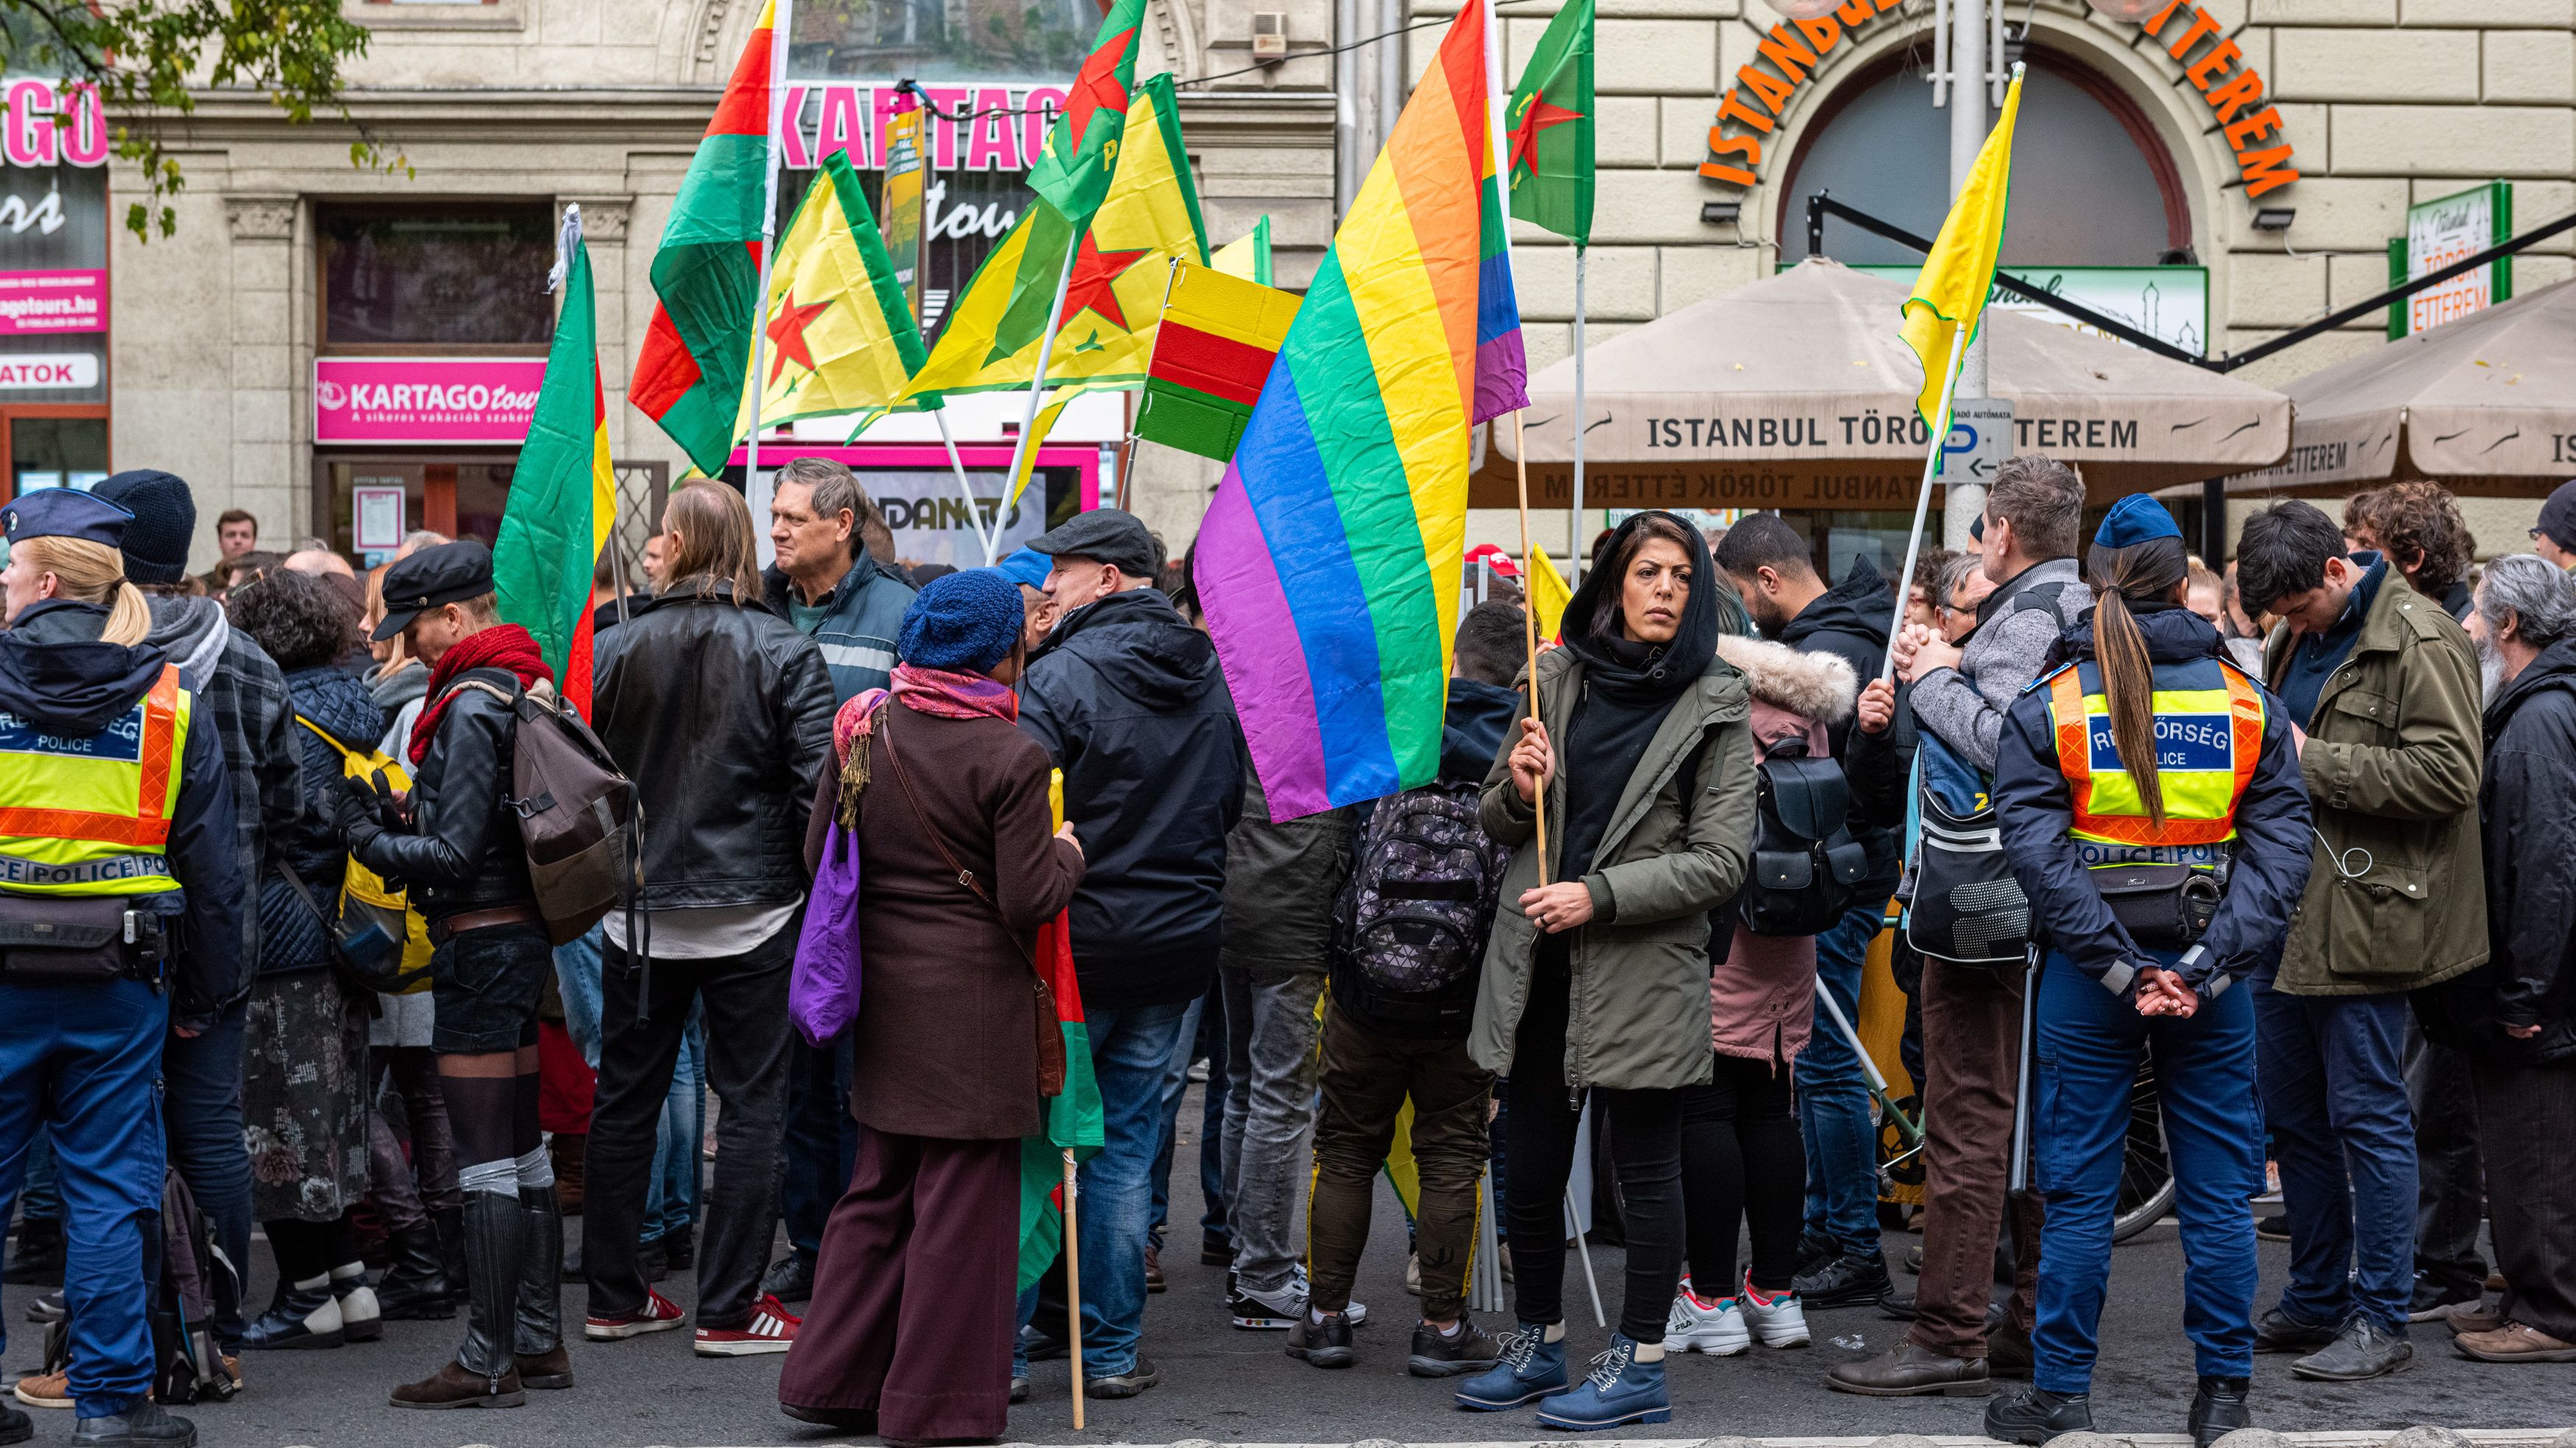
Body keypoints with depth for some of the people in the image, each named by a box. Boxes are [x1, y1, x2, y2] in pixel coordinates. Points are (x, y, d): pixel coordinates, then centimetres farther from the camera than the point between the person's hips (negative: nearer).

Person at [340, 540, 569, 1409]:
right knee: (522, 1148, 14)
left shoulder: (470, 708, -16)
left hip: (481, 941, -10)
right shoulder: (528, 689, 12)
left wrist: (369, 837, -6)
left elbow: (455, 853, -19)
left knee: (485, 1160, -6)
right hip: (523, 937, 10)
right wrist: (398, 819, 8)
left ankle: (488, 1362, -3)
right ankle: (539, 1343, 21)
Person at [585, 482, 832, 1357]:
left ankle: (614, 1298, 20)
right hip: (752, 908, -2)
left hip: (640, 912, 3)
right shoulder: (785, 653, -8)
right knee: (751, 1105, 4)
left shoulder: (617, 649, -2)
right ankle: (728, 1310, 4)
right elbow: (818, 783, -11)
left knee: (625, 1099, 13)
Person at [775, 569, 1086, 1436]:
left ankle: (833, 1378, 19)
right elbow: (1029, 901, -14)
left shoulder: (864, 730, 3)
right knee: (963, 1200, 3)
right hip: (975, 1003, -6)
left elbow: (820, 852, 9)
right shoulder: (1011, 756, -14)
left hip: (883, 995, 6)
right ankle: (938, 1402, 9)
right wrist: (1066, 854, 5)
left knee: (880, 1189, 17)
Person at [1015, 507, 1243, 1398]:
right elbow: (1230, 805, 17)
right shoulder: (1211, 679, 7)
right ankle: (1114, 1350, 13)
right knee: (1128, 1144, 11)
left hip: (1076, 946, -6)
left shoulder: (1061, 675, -15)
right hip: (1181, 944, 6)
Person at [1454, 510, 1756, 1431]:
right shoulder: (1557, 678, 7)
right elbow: (1495, 823, 15)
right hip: (1537, 962, 4)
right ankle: (1538, 1345, 27)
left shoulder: (1714, 706, -3)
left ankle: (1639, 1367, 11)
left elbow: (1721, 860, -8)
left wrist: (1602, 896, -17)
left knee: (1646, 1171, 3)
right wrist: (1518, 791, -8)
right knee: (1530, 1169, 12)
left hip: (1645, 967, -4)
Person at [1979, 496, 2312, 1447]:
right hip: (2211, 978, 1)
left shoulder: (2047, 707, -4)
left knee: (2078, 1191, 6)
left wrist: (2118, 965, -13)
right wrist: (2208, 964, -11)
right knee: (2218, 1190, 9)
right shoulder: (2247, 705, 2)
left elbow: (2036, 851, -13)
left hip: (2088, 976, -1)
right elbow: (2279, 851, -5)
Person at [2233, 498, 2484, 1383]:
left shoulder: (2420, 643, -12)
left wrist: (2314, 763, -19)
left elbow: (2449, 773, -21)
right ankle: (2315, 1301, 24)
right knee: (2294, 1116, 13)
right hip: (2284, 913, 9)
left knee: (2366, 1117, -4)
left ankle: (2381, 1319, 3)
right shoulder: (2296, 640, 15)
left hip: (2364, 917, -9)